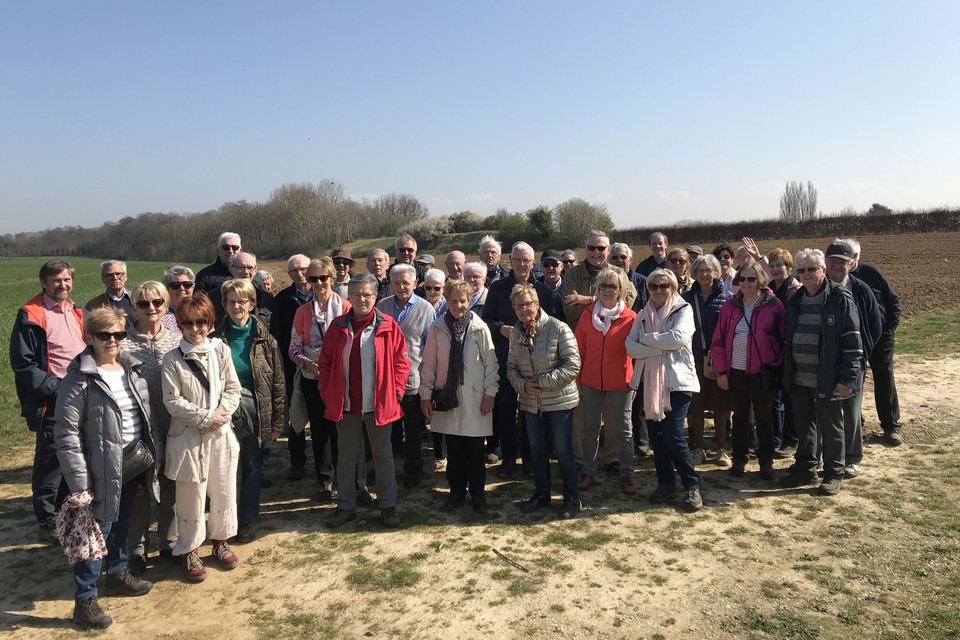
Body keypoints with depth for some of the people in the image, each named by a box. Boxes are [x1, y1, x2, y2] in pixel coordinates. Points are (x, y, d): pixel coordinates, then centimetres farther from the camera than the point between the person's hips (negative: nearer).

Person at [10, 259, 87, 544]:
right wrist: (56, 387, -17)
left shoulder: (77, 313, 12)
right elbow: (23, 363, -13)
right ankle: (47, 523, 16)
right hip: (52, 402, -6)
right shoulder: (31, 316, -9)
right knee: (50, 462, 3)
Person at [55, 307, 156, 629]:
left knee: (121, 523, 22)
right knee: (98, 529, 2)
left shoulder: (132, 368, 5)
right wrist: (79, 483, -18)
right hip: (104, 467, -6)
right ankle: (85, 600, 16)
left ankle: (117, 573, 41)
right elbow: (66, 433, -17)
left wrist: (152, 453, 12)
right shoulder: (79, 379, -16)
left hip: (136, 462, 7)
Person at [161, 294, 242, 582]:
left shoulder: (221, 350, 0)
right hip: (188, 436, -2)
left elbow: (233, 389, 1)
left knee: (224, 490, 13)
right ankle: (189, 550, 25)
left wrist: (221, 413, -14)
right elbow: (172, 400, -10)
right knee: (191, 495, 7)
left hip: (222, 433, 3)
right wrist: (205, 418, -15)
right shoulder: (172, 359, -7)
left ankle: (220, 541, 34)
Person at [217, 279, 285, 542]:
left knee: (252, 467, 10)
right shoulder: (217, 337, -3)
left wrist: (277, 421, -3)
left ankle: (248, 520, 26)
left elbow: (277, 382, -1)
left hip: (255, 412, 0)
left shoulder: (264, 339, -3)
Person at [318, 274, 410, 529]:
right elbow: (325, 363, 6)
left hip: (379, 404, -2)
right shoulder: (337, 327, 1)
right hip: (345, 404, 2)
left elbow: (401, 362, -2)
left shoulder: (388, 326, -5)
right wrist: (327, 393, -1)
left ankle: (388, 506, 23)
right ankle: (345, 506, 27)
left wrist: (396, 391, -7)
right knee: (347, 457, 13)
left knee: (383, 456, 10)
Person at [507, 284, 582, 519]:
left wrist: (543, 381, -18)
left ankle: (571, 498, 19)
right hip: (531, 402, 5)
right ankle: (541, 494, 33)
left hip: (559, 400, -5)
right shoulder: (516, 333, 2)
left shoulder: (558, 328, -14)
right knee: (537, 450, 16)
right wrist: (522, 384, -11)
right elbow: (511, 367, 9)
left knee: (563, 450, 3)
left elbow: (573, 364, -17)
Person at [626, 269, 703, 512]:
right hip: (649, 382, 5)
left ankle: (692, 485, 8)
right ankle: (666, 483, 25)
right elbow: (631, 347, -3)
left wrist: (647, 338, -9)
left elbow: (678, 338, -20)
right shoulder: (642, 315, 11)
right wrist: (663, 348, -14)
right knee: (656, 435, 9)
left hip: (677, 381, -5)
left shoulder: (683, 310, -1)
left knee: (673, 435, -10)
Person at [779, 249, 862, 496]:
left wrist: (848, 379, -16)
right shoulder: (795, 301, 9)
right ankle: (805, 469, 29)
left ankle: (833, 474, 21)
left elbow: (852, 342, -12)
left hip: (827, 381, -6)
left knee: (830, 428, 7)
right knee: (804, 426, 15)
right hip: (798, 380, 6)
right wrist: (786, 373, 12)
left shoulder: (840, 300, -9)